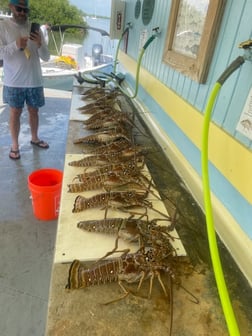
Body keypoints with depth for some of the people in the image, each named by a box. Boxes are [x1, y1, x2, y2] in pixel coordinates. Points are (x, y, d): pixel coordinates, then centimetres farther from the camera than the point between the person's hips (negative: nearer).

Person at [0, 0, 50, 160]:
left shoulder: (35, 28, 5)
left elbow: (46, 57, 2)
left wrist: (40, 44, -18)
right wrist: (15, 45, -24)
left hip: (34, 80, 3)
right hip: (14, 81, -3)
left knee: (34, 111, 14)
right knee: (15, 112, 4)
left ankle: (35, 138, 32)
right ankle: (15, 145, 16)